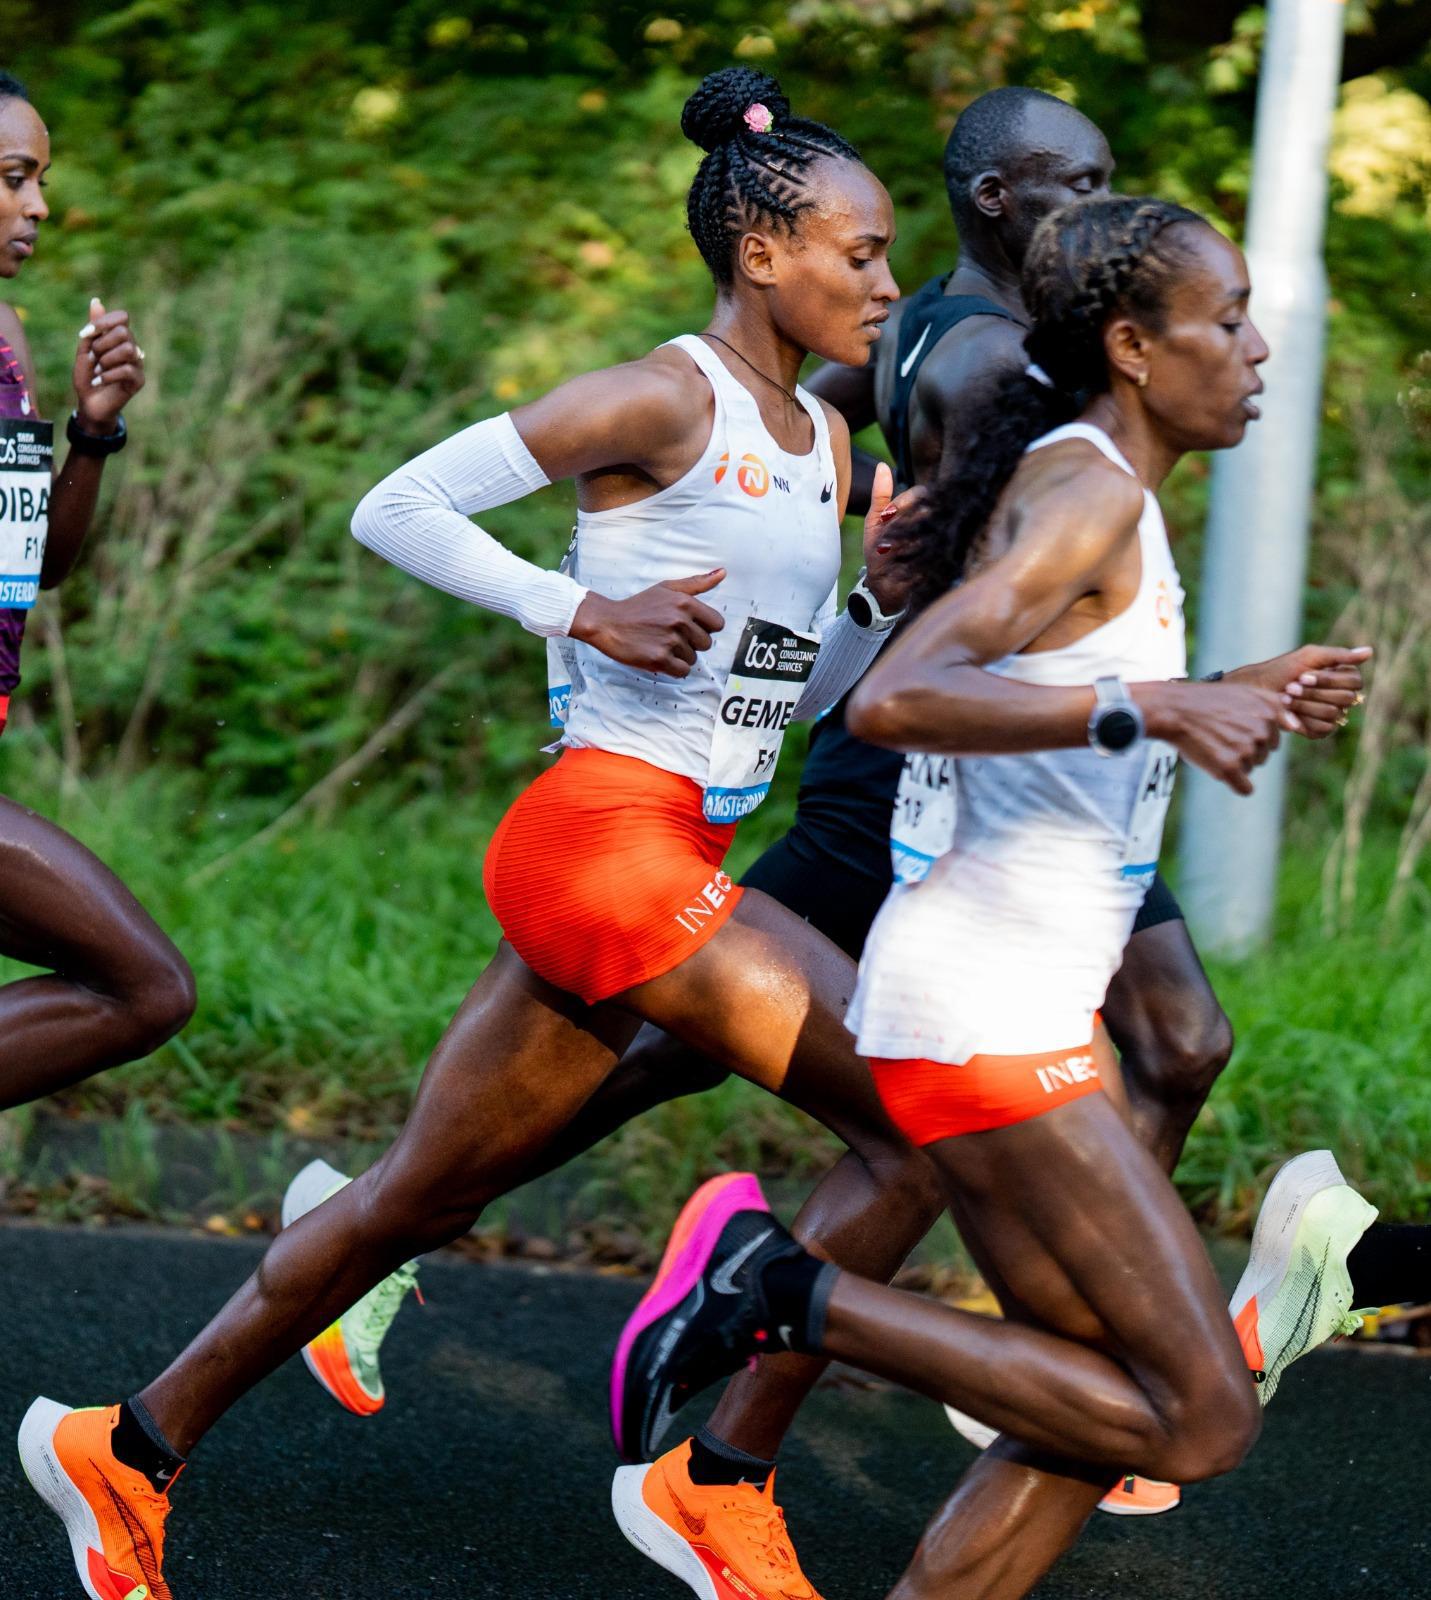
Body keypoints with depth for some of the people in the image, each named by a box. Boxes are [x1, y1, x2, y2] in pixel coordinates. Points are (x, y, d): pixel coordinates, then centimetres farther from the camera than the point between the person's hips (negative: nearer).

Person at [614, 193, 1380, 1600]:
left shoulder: (1090, 487, 15)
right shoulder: (1094, 494, -13)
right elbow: (889, 703, -26)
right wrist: (1146, 709, -31)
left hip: (1012, 1004, 10)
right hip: (987, 1013, -10)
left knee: (1098, 1416, 12)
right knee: (1198, 1424, -9)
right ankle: (784, 1294, -9)